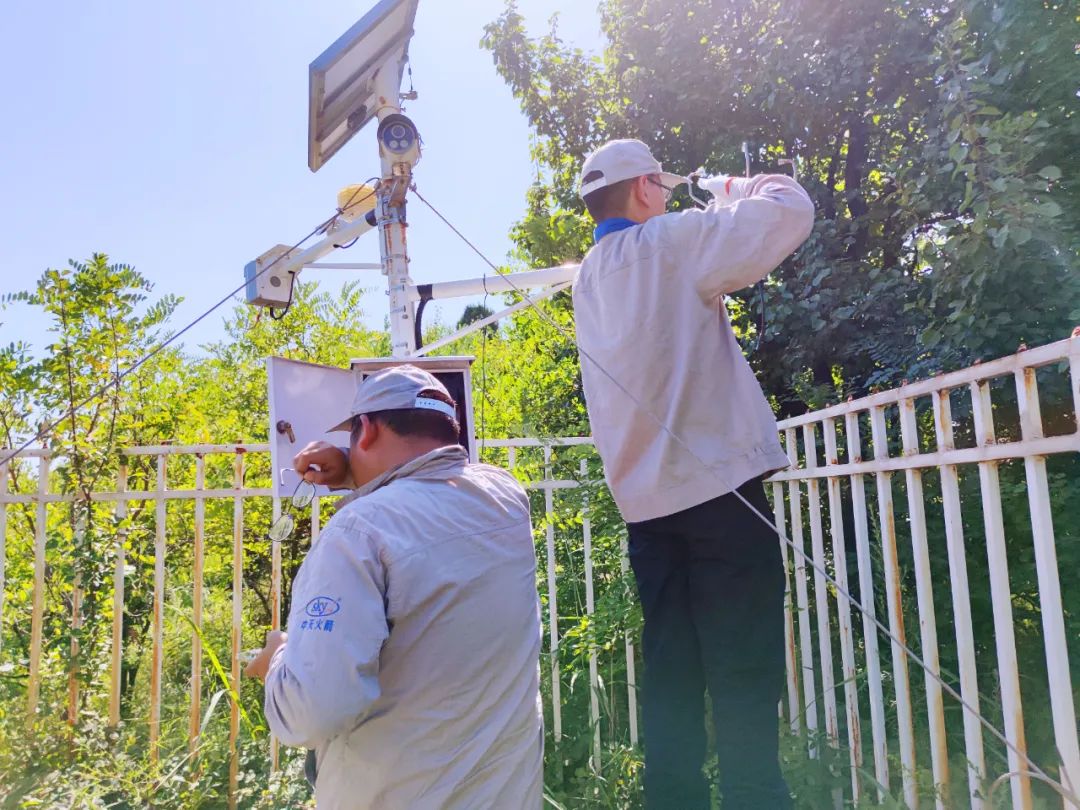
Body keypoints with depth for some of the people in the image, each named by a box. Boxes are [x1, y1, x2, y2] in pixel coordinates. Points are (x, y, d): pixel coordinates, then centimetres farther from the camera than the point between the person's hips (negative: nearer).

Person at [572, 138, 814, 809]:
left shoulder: (591, 279, 16)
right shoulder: (669, 242, -6)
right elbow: (791, 210, -5)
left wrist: (722, 210, 31)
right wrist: (746, 191, 16)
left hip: (647, 498, 7)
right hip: (718, 482, -7)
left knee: (671, 672, 11)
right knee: (745, 677, -2)